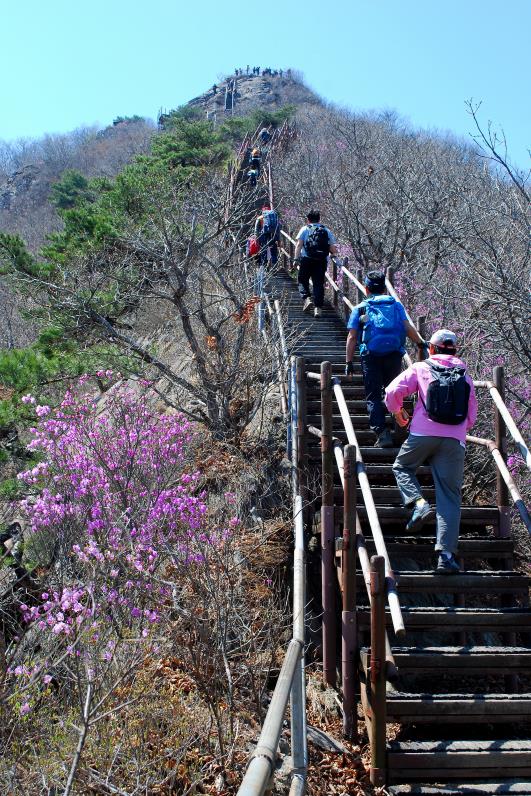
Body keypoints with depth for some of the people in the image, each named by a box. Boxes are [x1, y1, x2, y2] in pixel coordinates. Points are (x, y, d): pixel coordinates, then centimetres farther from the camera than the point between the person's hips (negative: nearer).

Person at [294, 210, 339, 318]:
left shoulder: (305, 229, 7)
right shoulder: (327, 231, 13)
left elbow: (299, 245, -5)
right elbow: (334, 250, 8)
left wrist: (296, 258, -5)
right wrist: (330, 251, 29)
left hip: (306, 260, -2)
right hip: (322, 261, 2)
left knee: (303, 280, 14)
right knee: (319, 283, 5)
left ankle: (307, 298, -8)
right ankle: (318, 307, -2)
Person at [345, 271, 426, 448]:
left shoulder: (360, 308, 12)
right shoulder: (396, 305, 16)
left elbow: (352, 337, 5)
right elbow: (408, 328, 6)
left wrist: (349, 362, 6)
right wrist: (421, 343, 20)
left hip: (370, 355, -1)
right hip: (395, 354, 2)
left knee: (373, 396, 1)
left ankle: (381, 432, -10)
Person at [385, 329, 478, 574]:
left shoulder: (420, 368, 9)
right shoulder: (465, 375, 18)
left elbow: (393, 391, -1)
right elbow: (472, 415, 21)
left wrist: (398, 412, 18)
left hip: (423, 433, -2)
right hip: (455, 440, 2)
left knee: (402, 467, 24)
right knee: (449, 496, 3)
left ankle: (418, 502, -6)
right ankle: (446, 554, -6)